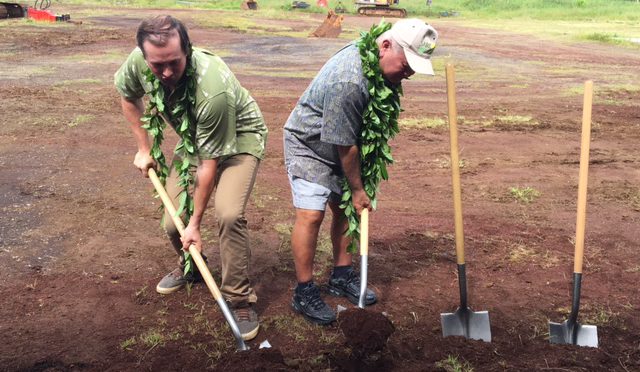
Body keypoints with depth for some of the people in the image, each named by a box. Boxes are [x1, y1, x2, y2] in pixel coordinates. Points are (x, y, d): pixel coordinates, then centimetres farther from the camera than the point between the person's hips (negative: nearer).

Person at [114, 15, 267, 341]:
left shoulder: (213, 89, -39)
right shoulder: (137, 63, -22)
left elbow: (209, 162, -30)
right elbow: (128, 96, 5)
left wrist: (196, 222, -22)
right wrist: (143, 149, 4)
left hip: (239, 138, -5)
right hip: (194, 137, 6)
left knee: (228, 214, -28)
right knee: (173, 221, -1)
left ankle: (239, 299, -8)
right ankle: (190, 267, 34)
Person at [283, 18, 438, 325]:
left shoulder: (372, 55, -7)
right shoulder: (348, 82, -36)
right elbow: (346, 146, -26)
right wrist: (357, 189, -14)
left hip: (339, 144, 9)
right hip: (308, 145, -9)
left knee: (344, 209, 11)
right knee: (311, 215, -14)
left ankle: (342, 277, 26)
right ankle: (304, 294, -1)